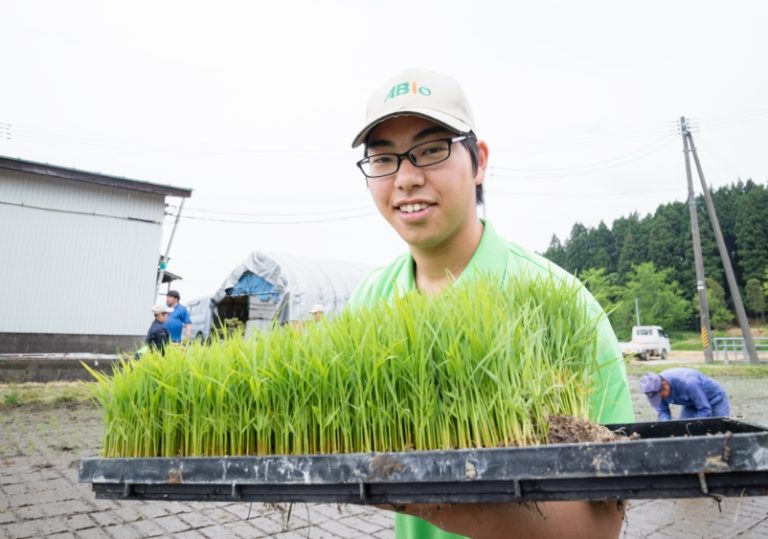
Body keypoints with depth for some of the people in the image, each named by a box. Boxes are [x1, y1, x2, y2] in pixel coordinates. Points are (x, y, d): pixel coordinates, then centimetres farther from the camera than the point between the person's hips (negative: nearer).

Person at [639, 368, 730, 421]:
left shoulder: (687, 382, -41)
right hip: (692, 404, 5)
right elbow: (662, 411, -14)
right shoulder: (657, 388, -22)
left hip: (715, 399, -5)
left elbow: (705, 410, -32)